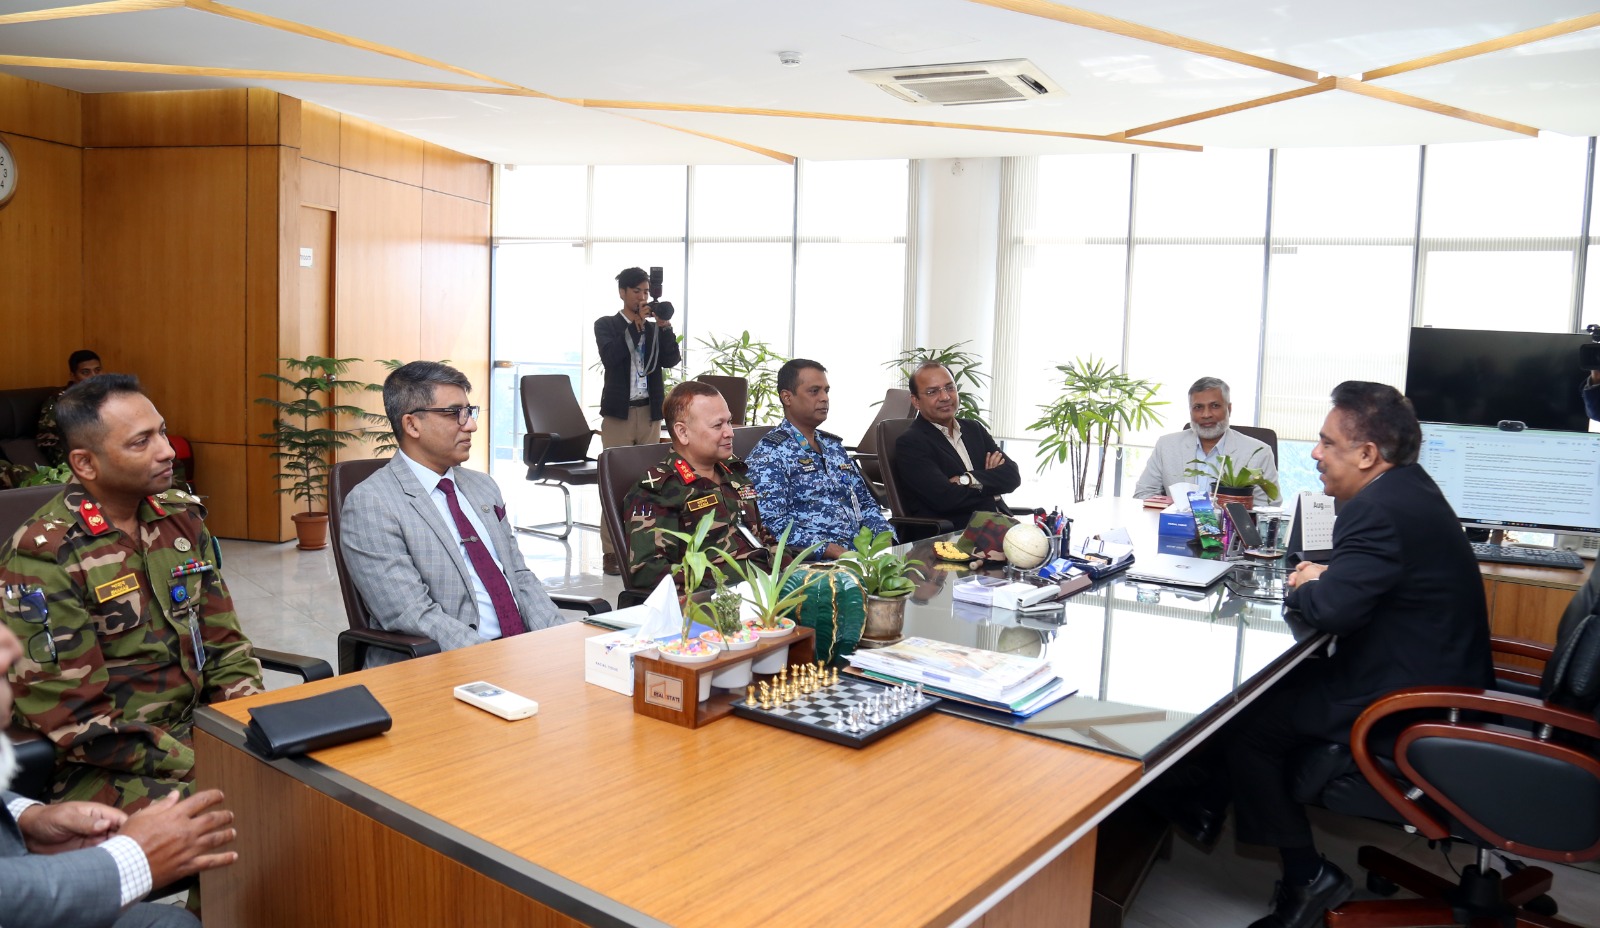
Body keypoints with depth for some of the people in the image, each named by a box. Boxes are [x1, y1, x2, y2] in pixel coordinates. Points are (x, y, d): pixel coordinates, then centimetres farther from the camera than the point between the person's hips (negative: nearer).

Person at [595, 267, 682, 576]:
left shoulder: (655, 328, 12)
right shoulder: (605, 325, 2)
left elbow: (671, 360, -1)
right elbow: (610, 357, -15)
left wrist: (664, 326, -11)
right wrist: (637, 324, -14)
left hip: (650, 412, 4)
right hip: (618, 412, -3)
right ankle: (610, 551, 0)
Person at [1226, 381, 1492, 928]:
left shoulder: (1378, 509, -25)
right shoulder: (1409, 487, 8)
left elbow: (1332, 610, -30)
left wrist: (1305, 587, -9)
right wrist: (1327, 576, 3)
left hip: (1404, 707, -11)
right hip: (1443, 678, 11)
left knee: (1244, 727, -9)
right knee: (1280, 683, 19)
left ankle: (1306, 877, 3)